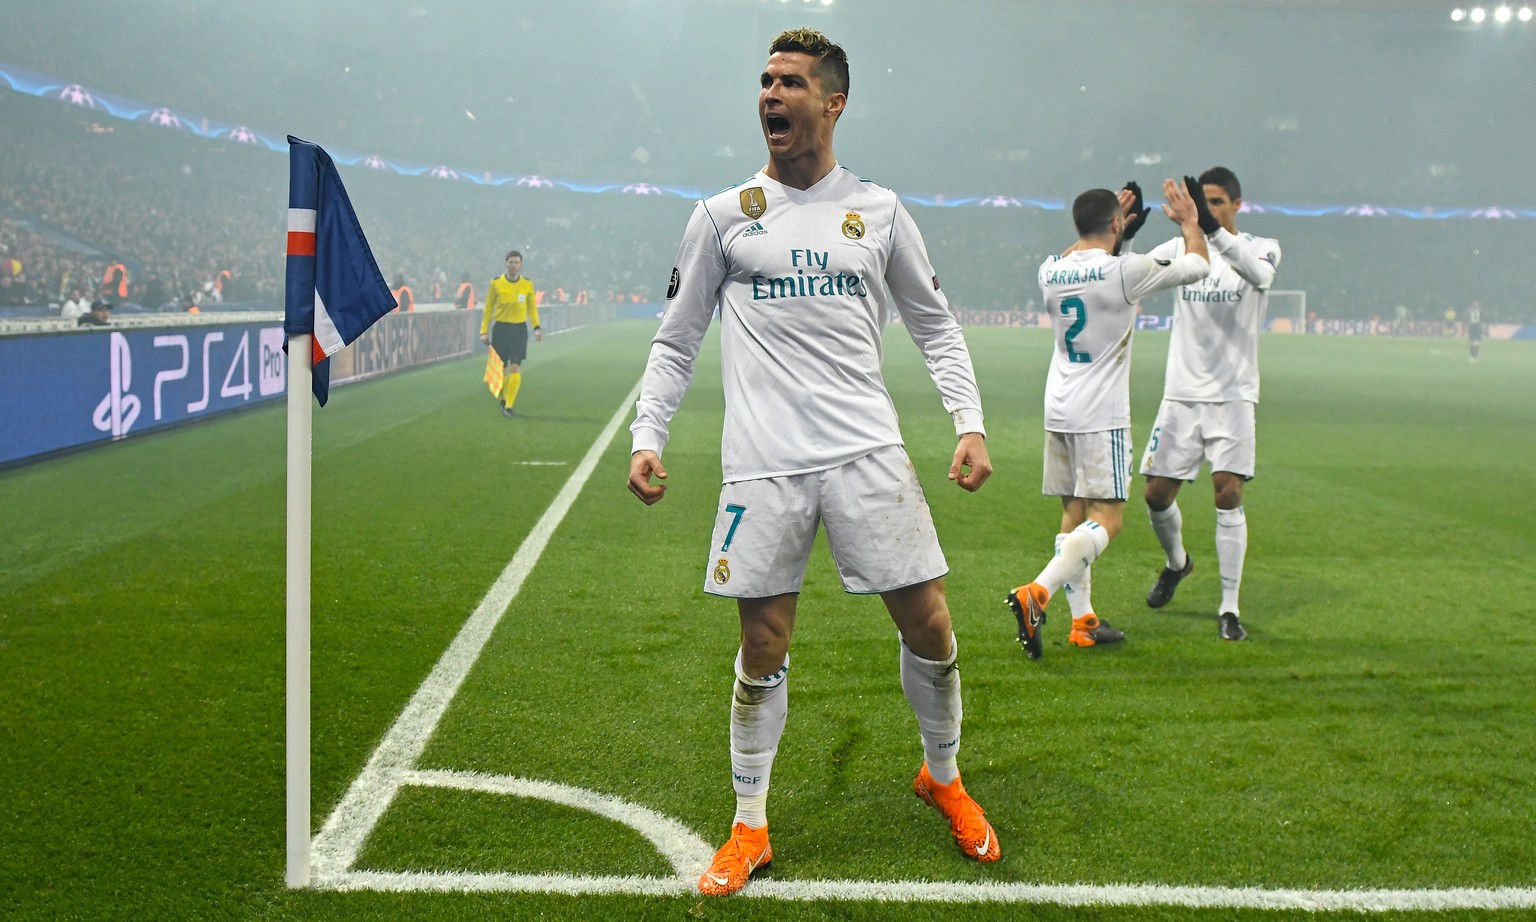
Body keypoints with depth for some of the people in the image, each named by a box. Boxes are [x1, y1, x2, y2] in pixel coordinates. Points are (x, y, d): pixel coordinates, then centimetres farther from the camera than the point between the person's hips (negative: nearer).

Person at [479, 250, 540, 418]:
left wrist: (536, 327, -1)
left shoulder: (527, 284, 2)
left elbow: (532, 308, 10)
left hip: (519, 329, 0)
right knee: (501, 369, 5)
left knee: (515, 368, -10)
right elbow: (488, 308, 4)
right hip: (500, 329, 0)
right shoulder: (496, 283, -1)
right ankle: (504, 398, 29)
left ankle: (509, 406, -8)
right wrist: (484, 330, 0)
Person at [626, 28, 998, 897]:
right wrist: (648, 435, -1)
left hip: (868, 451, 1)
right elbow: (676, 341, 11)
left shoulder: (877, 209, 8)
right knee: (763, 651, 4)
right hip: (763, 464, -1)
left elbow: (936, 324, 15)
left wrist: (971, 423, 3)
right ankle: (750, 830, 21)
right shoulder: (723, 215, 6)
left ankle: (943, 778, 29)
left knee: (931, 630, 2)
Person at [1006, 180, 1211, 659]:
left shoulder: (1050, 272, 5)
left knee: (1074, 514, 12)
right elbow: (1196, 266, 3)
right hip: (1102, 416, -7)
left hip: (1058, 412, 7)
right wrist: (1189, 221, 20)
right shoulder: (1126, 270, -12)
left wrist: (1117, 231, 33)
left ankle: (1083, 621, 15)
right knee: (1106, 518, -6)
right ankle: (1037, 593, -23)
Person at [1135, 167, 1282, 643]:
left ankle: (1229, 608, -3)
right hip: (1181, 393, 3)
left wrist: (1215, 231, -39)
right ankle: (1177, 562, 36)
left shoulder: (1262, 248, 0)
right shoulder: (1182, 248, 8)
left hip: (1233, 395, -3)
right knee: (1157, 492, 5)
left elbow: (1259, 273, -24)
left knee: (1228, 494, -11)